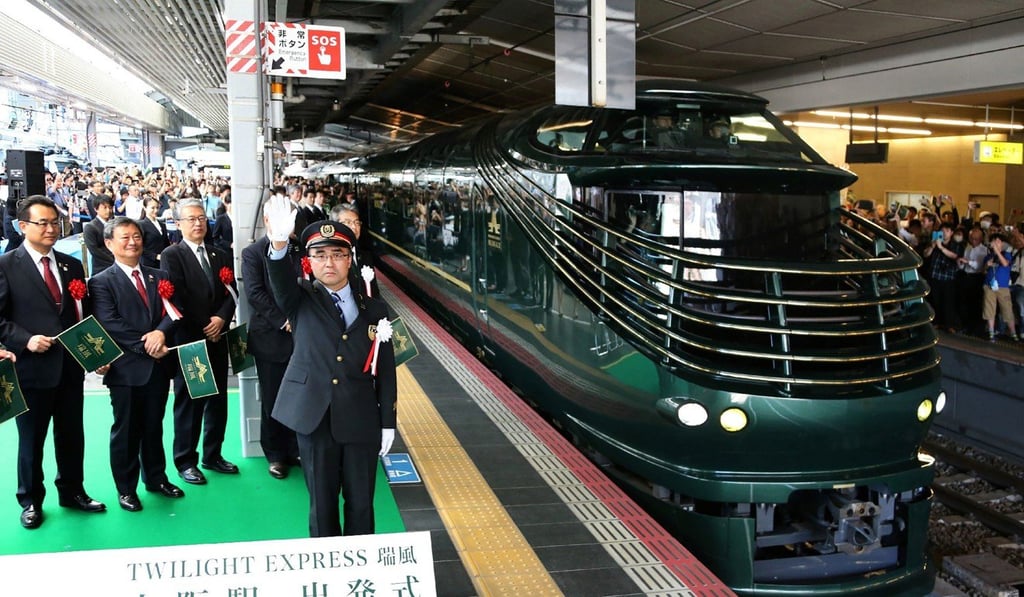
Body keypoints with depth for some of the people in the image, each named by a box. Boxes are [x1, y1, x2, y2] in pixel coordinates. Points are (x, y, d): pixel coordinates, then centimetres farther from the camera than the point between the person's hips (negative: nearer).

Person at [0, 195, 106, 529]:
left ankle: (72, 492, 32)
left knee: (72, 435, 15)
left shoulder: (72, 265, 9)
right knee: (31, 439, 10)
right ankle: (30, 501, 26)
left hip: (71, 364, 4)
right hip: (31, 366, -4)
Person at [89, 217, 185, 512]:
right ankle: (125, 488, 20)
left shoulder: (159, 277, 12)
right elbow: (110, 325, -14)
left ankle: (156, 477, 31)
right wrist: (146, 347, -18)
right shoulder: (102, 282, -4)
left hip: (158, 365, 4)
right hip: (126, 368, -4)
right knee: (126, 430, 7)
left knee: (154, 427, 16)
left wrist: (161, 332, -19)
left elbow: (172, 311, 1)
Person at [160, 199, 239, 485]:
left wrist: (222, 318, -10)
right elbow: (176, 298, -13)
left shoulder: (220, 256, 14)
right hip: (188, 341, -5)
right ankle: (186, 461, 13)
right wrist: (201, 331, -13)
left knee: (218, 400, 10)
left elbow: (231, 293, 8)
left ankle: (212, 455, 23)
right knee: (188, 402, 3)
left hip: (217, 339, 5)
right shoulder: (171, 255, -4)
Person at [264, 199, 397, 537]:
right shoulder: (301, 301, 2)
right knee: (322, 505, 10)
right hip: (314, 419, -1)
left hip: (361, 421, 1)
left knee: (361, 504, 10)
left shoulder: (373, 309, 6)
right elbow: (281, 284, -22)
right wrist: (278, 246, -43)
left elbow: (385, 370, 6)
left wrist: (388, 422, 3)